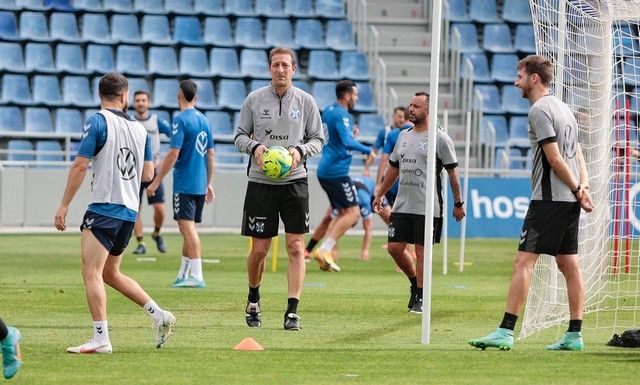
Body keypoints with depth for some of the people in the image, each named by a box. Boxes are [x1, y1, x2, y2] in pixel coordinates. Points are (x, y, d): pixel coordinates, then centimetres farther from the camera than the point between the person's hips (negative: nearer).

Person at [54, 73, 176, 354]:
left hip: (103, 208, -7)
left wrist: (64, 205, -8)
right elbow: (148, 174, 13)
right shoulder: (140, 129, 11)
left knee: (91, 272, -9)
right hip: (130, 210, 7)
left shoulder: (98, 122, -7)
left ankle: (101, 339, -18)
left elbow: (80, 165, -11)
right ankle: (159, 315, 15)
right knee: (110, 273, 20)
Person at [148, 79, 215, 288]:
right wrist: (209, 184, 24)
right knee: (190, 228, 14)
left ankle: (197, 276, -16)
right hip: (200, 184, 8)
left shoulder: (181, 120, -12)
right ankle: (183, 275, 22)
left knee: (187, 226, -9)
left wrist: (156, 181, -12)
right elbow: (211, 155, 16)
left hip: (184, 183, -8)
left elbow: (173, 154, -17)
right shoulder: (204, 120, 11)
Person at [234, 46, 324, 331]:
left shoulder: (305, 101, 4)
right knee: (259, 250, 2)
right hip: (260, 182, 0)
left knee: (296, 248, -8)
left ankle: (292, 312, -7)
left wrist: (300, 150, -11)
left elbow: (318, 139, 9)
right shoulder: (254, 100, 3)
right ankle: (253, 300, 28)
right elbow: (240, 135, 9)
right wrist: (254, 147, -12)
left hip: (294, 181, 0)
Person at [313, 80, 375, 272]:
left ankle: (325, 253, 5)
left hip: (326, 170, 10)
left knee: (343, 213, 14)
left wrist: (350, 133, 23)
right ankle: (324, 250, -15)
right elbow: (347, 142, -27)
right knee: (352, 212, -8)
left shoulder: (328, 111, 15)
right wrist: (367, 150, -19)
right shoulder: (341, 115, -15)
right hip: (337, 171, -10)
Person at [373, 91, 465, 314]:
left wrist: (458, 203, -4)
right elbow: (393, 168, 23)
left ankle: (420, 298, 6)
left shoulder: (440, 139, -5)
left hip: (427, 208, -6)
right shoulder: (403, 136, 13)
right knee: (395, 247, 2)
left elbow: (452, 173, -3)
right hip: (402, 205, 6)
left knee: (421, 251, -3)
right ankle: (415, 281, 25)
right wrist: (380, 194, 23)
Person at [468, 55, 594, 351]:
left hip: (548, 199, -10)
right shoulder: (563, 108, 19)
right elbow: (577, 153, 17)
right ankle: (574, 335, 10)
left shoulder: (540, 110, -11)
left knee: (523, 262, -11)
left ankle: (506, 332, -17)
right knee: (569, 265, 10)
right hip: (569, 202, 10)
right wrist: (583, 187, 5)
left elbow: (554, 158, -16)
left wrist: (577, 189, -9)